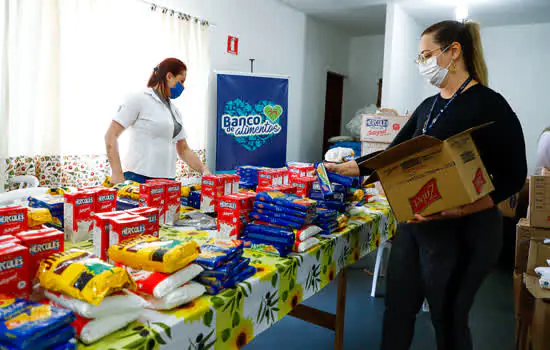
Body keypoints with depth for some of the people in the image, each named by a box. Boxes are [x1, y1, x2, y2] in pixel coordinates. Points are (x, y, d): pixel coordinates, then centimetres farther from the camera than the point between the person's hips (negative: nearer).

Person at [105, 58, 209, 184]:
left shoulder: (174, 110, 17)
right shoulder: (139, 99, -3)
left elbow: (183, 150, 19)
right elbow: (111, 136, -8)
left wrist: (205, 171, 7)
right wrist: (117, 174, -16)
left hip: (166, 179, 6)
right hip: (139, 178, -6)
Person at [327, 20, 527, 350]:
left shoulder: (489, 105, -12)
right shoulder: (428, 106, 11)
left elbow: (513, 176, -13)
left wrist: (461, 210, -27)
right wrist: (343, 168, 12)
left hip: (463, 231, -7)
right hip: (414, 224, 7)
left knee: (448, 319, 9)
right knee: (398, 309, 15)